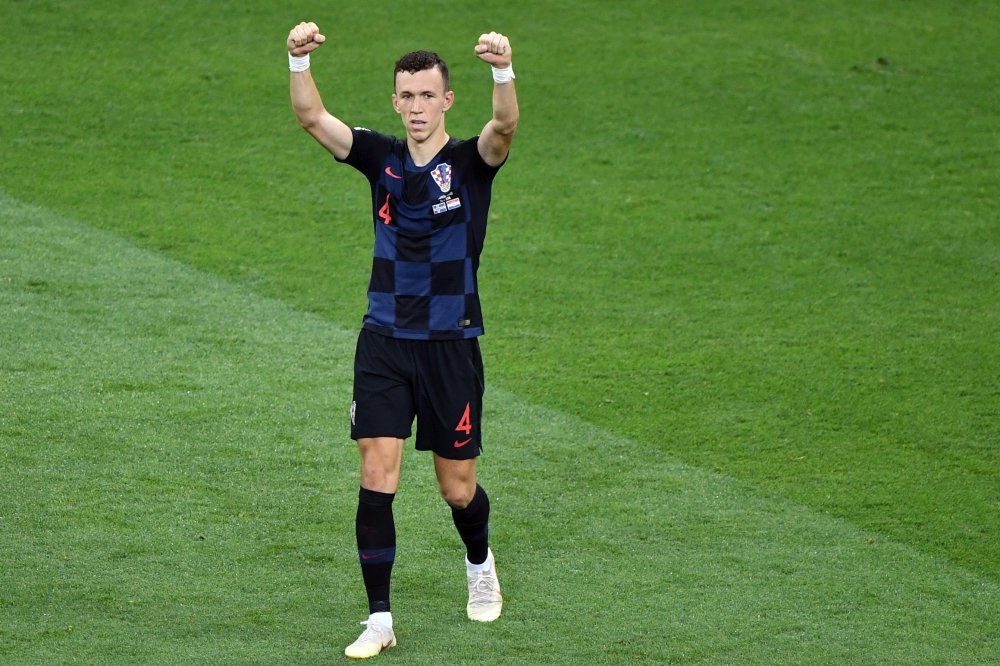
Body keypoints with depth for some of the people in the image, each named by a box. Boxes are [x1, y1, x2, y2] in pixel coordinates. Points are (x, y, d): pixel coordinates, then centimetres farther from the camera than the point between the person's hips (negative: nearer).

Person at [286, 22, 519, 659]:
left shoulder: (471, 161, -5)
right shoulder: (382, 157, 2)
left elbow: (506, 127, -28)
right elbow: (313, 118, -11)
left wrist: (504, 71, -48)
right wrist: (300, 60, -30)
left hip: (451, 344, -2)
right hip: (385, 342, 2)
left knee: (458, 488, 8)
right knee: (377, 475, -8)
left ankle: (480, 564, 41)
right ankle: (380, 620, -3)